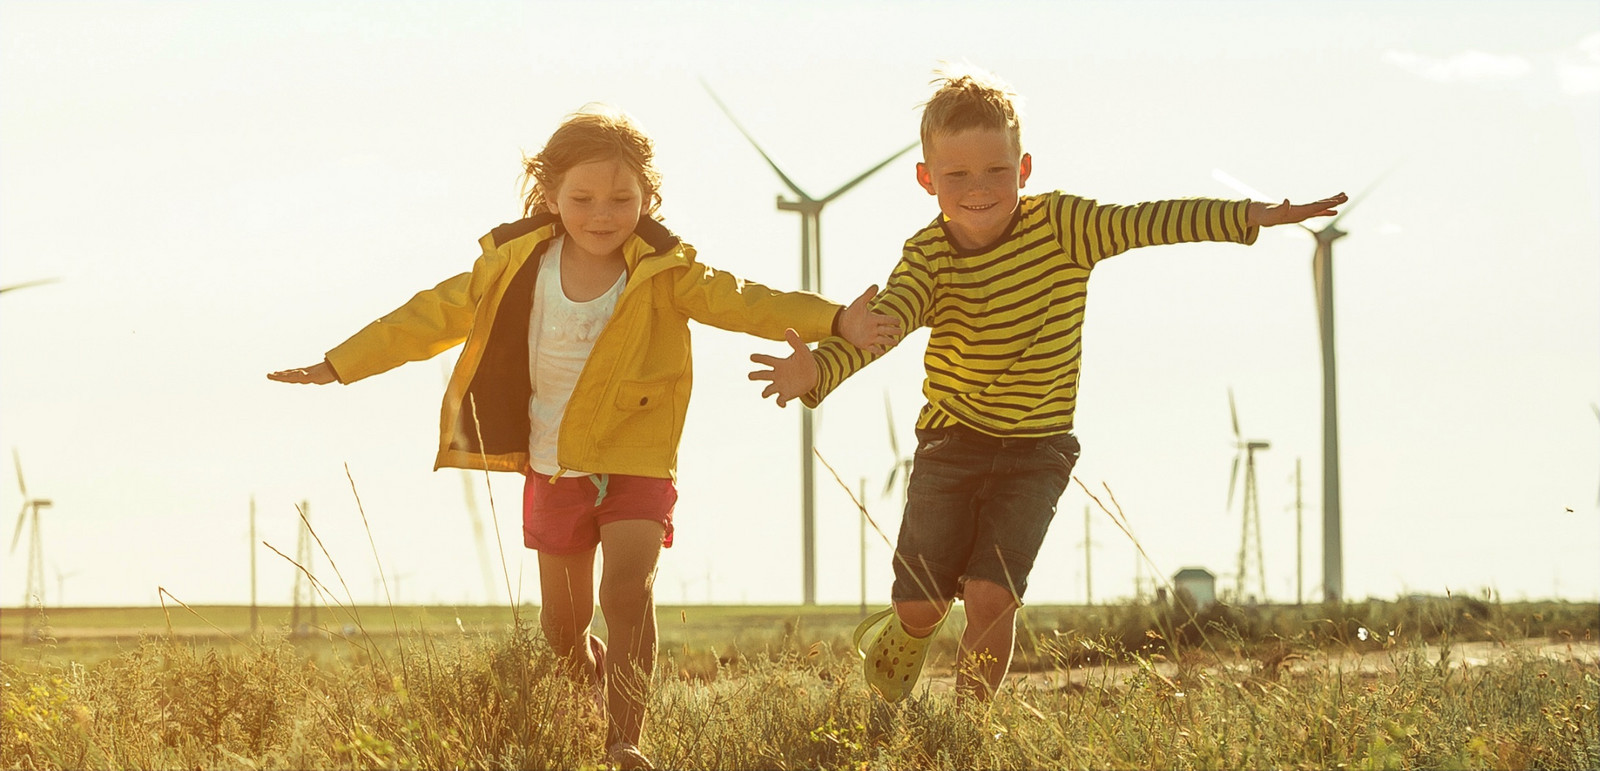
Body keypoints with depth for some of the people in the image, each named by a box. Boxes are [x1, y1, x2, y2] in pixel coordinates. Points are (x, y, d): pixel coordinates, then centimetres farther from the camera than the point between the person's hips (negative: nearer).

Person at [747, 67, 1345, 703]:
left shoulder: (1060, 227, -10)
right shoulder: (928, 258, -11)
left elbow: (1145, 222, -18)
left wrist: (1254, 216, -27)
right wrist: (817, 370, -46)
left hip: (1036, 451, -1)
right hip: (951, 443, 1)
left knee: (990, 595, -15)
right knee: (923, 602, 6)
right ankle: (894, 647, 43)